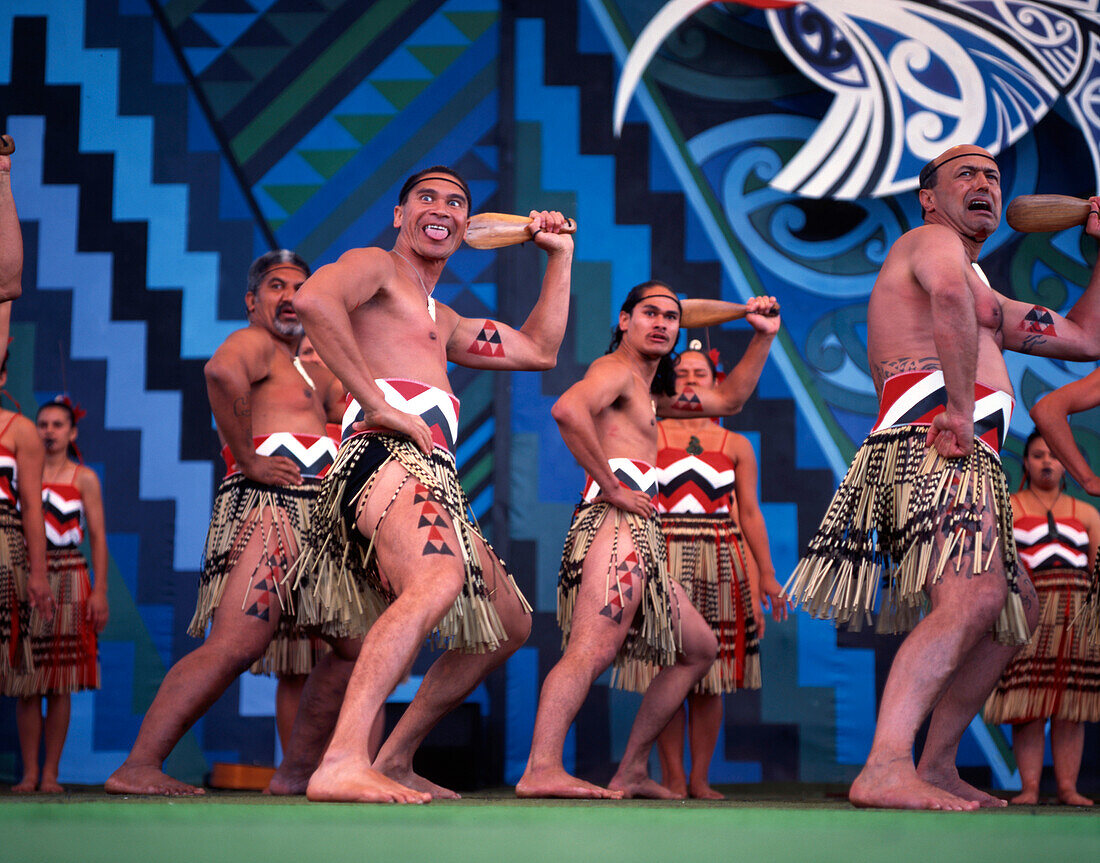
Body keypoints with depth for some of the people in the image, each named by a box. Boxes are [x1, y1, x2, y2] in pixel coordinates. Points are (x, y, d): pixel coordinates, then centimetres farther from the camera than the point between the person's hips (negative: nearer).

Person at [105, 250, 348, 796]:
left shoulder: (312, 372, 31)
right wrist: (248, 460, -19)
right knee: (235, 645, -22)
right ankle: (138, 767, -24)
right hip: (267, 505, -9)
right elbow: (222, 373, -22)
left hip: (316, 520, 10)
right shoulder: (253, 343, 2)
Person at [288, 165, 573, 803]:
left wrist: (560, 255, 37)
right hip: (387, 456, -10)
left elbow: (539, 350, 38)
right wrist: (378, 404, -19)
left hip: (437, 479, 10)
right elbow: (314, 300, -16)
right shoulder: (374, 266, 7)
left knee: (508, 624, 15)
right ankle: (343, 764, -51)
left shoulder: (443, 321, 35)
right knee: (438, 579, -37)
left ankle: (396, 760, 17)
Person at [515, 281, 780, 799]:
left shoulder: (649, 391, 29)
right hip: (615, 525, -10)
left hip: (640, 538, 10)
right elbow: (568, 409, -23)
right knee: (592, 650, -26)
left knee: (698, 648, 18)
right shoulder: (617, 369, 0)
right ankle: (541, 769, -40)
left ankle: (631, 772, 15)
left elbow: (729, 400, 38)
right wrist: (611, 486, -19)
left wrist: (763, 337, 29)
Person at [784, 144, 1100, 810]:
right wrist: (959, 407, -26)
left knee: (1018, 608, 18)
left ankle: (937, 766, 15)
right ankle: (886, 770, -41)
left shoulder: (988, 301, 34)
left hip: (965, 458, 11)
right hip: (932, 442, -11)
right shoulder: (931, 240, 3)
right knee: (975, 597, -29)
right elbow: (949, 296, -23)